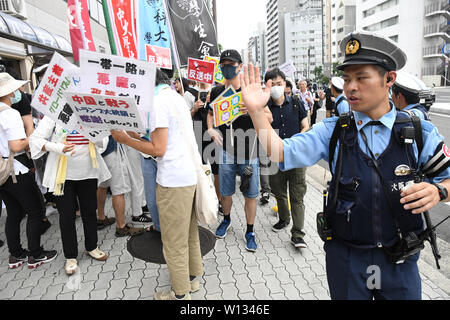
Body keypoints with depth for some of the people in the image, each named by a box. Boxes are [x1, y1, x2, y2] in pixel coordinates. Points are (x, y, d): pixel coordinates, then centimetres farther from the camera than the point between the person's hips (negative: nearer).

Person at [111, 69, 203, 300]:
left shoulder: (158, 101, -12)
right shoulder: (176, 97, 17)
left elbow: (158, 150, -15)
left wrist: (125, 140, -5)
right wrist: (137, 136, 14)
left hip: (173, 180, -10)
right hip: (191, 174, 10)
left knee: (174, 242, 5)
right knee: (189, 233, 21)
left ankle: (180, 293, 20)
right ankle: (193, 277, 36)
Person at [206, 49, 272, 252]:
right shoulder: (216, 92, 4)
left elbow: (269, 117, -3)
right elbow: (211, 114, 19)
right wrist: (210, 129, -2)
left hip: (248, 151, -2)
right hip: (226, 150, 2)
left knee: (251, 195, 5)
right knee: (226, 193, 13)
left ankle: (250, 232, 23)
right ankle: (226, 220, 42)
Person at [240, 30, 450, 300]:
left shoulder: (420, 132, -7)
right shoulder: (333, 131, -7)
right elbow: (281, 153, -16)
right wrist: (256, 110, -27)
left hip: (400, 260, 1)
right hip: (345, 256, 0)